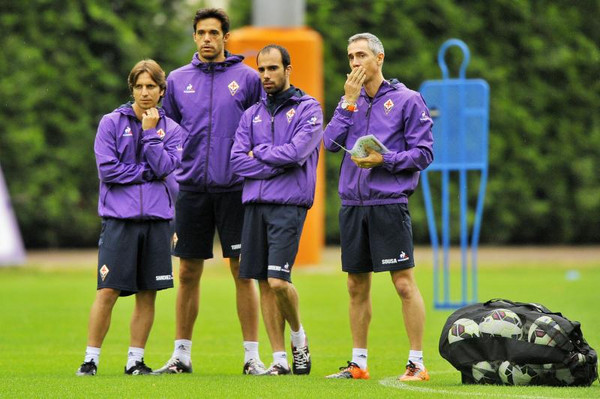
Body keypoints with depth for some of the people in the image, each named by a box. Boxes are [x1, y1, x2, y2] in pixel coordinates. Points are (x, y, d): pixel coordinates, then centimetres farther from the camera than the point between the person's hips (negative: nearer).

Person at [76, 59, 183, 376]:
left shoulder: (171, 130, 10)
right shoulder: (111, 123, 3)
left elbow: (164, 167, -6)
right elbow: (107, 169, -7)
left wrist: (151, 132, -8)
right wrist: (148, 172, -4)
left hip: (155, 219, 3)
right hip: (119, 218, -3)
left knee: (147, 294, 4)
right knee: (107, 291, -7)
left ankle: (135, 360, 12)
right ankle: (91, 359, -1)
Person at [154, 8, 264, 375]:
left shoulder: (247, 78, 2)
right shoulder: (178, 80, 9)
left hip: (235, 188, -3)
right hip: (192, 189, 3)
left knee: (243, 269, -3)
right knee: (189, 272, 6)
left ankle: (252, 355, 2)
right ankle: (182, 354, 13)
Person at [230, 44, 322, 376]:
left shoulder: (308, 108, 2)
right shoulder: (252, 115, 17)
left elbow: (297, 151, -13)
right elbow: (237, 161, 5)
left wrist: (260, 153, 0)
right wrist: (278, 163, -5)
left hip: (288, 204, -5)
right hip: (254, 204, 5)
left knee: (278, 280, -15)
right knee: (265, 284, 3)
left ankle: (298, 337, 11)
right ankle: (280, 359, 7)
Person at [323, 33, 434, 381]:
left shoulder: (406, 100, -2)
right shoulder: (349, 101, 14)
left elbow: (424, 153, -5)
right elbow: (331, 142, 0)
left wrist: (384, 160, -16)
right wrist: (350, 101, -5)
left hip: (389, 203, -6)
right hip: (353, 204, 6)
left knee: (404, 283, -7)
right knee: (357, 286, 10)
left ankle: (417, 363, -4)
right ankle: (358, 363, 17)